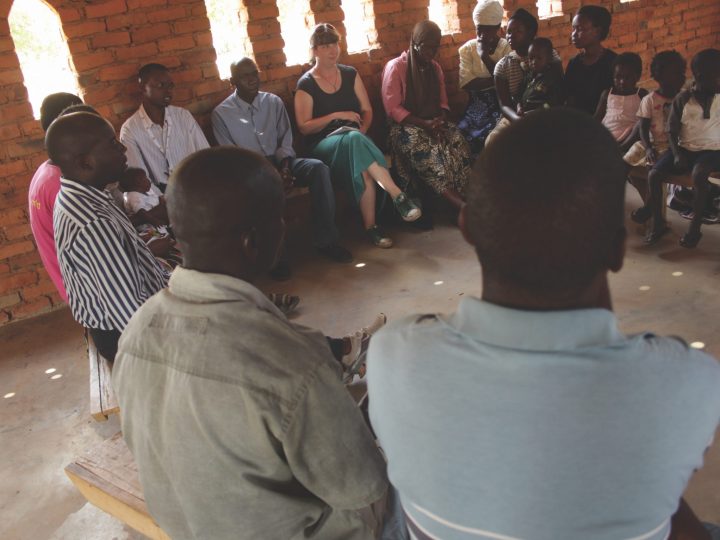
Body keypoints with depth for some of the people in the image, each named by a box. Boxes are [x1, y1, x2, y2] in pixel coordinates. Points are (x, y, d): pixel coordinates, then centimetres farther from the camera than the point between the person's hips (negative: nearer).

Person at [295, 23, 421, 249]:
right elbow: (304, 127, -3)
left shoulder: (350, 74, 14)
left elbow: (367, 110, 13)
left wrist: (362, 131, -8)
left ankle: (370, 226, -34)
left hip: (354, 138, 3)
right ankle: (397, 195, -45)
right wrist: (337, 116, -11)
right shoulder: (306, 84, 2)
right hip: (324, 144, -3)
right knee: (353, 140, -39)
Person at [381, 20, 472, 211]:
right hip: (405, 125, -5)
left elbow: (443, 102, 17)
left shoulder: (435, 68, 15)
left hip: (433, 122, 5)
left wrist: (441, 121, -8)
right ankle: (455, 201, -41)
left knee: (458, 141, -28)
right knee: (427, 148, -38)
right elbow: (393, 109, -9)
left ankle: (463, 195, -37)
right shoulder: (395, 67, -4)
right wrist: (424, 124, -20)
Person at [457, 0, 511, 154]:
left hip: (501, 101, -1)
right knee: (461, 133, -25)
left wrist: (484, 55, -11)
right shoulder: (467, 49, 5)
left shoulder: (507, 48, 3)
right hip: (477, 103, 1)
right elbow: (467, 83, -8)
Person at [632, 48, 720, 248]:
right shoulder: (682, 99, -3)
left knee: (698, 175, -34)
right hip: (685, 148, 2)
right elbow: (672, 131, -1)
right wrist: (677, 155, -15)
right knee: (654, 174, -19)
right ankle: (658, 223, -2)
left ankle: (694, 228, -22)